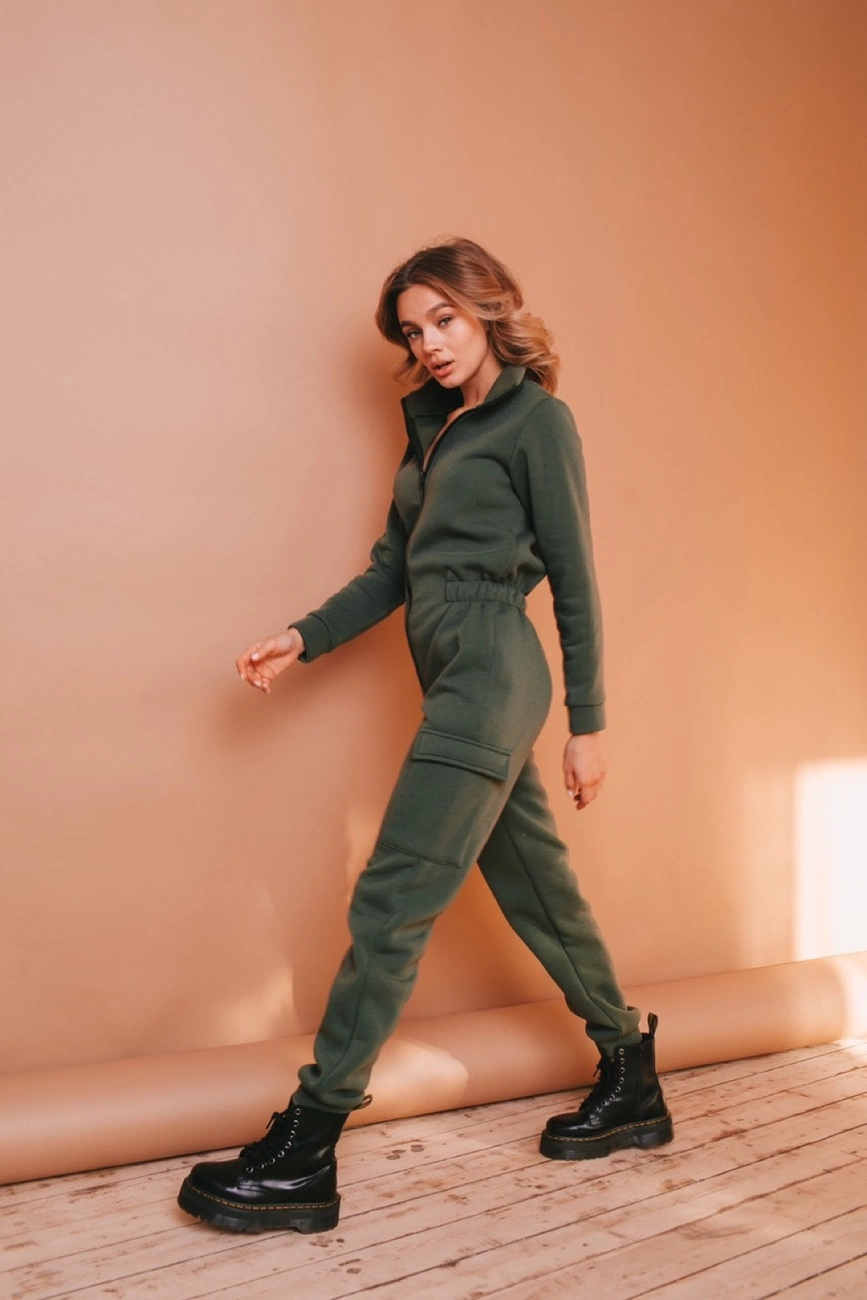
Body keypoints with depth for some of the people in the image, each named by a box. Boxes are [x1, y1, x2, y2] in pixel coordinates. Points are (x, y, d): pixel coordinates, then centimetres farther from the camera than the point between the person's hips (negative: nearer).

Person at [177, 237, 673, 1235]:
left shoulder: (535, 417, -2)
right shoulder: (431, 424, 20)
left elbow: (574, 579, -4)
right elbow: (393, 570, 17)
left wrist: (586, 723, -5)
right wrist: (303, 639, 5)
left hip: (491, 667, -8)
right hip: (453, 675, 8)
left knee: (392, 899, -10)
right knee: (532, 886, 14)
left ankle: (302, 1158, -3)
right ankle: (632, 1085, 29)